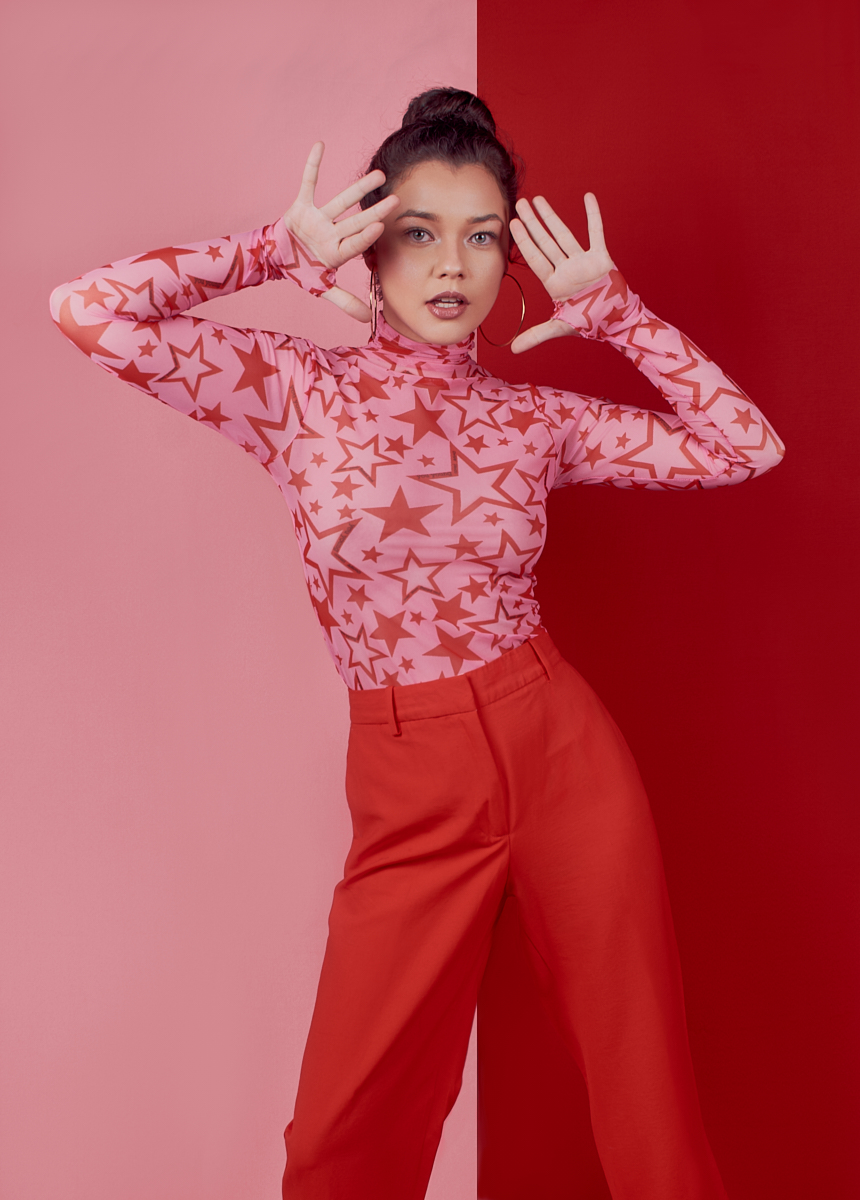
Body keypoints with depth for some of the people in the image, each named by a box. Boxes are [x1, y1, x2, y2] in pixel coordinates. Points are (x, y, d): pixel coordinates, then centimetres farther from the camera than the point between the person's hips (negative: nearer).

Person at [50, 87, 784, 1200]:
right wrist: (280, 248, -6)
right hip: (411, 791, -1)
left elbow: (745, 444, 2)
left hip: (570, 758, 2)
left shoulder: (536, 417, 4)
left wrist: (608, 305, 1)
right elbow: (88, 310, -13)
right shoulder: (298, 390, -2)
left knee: (647, 1092, 12)